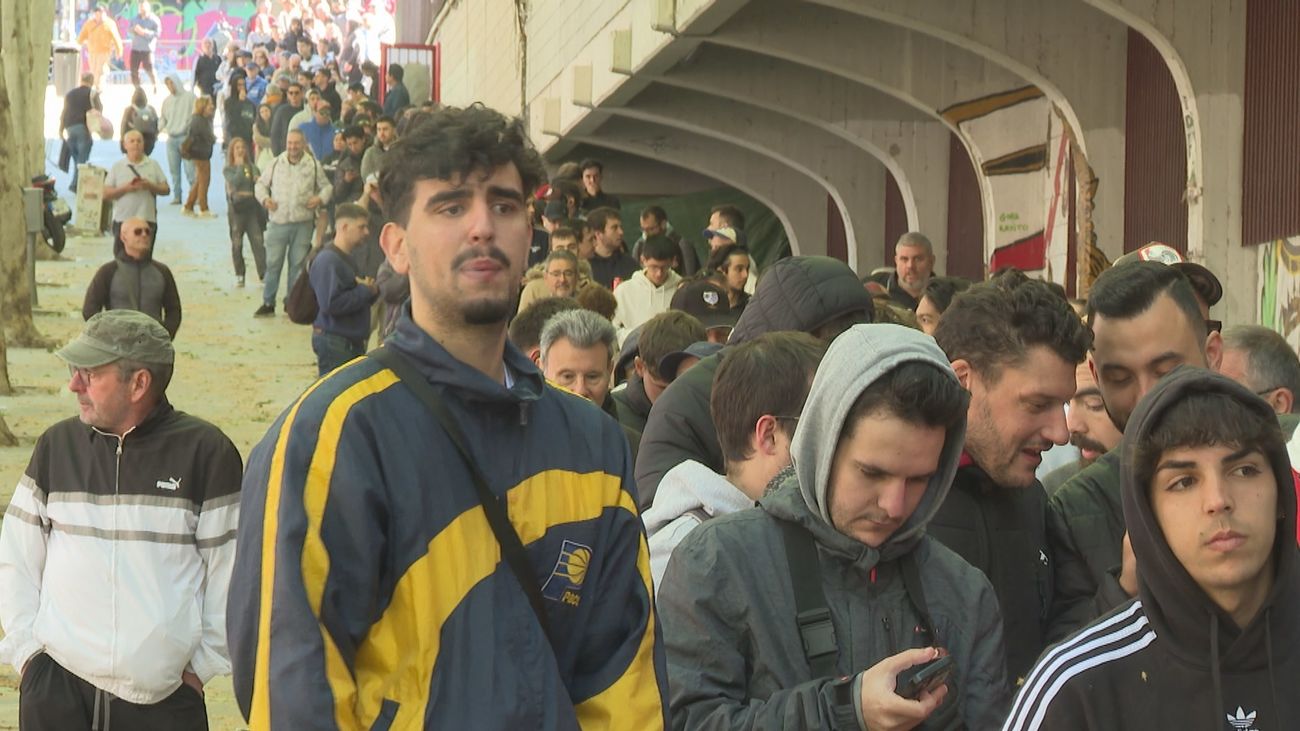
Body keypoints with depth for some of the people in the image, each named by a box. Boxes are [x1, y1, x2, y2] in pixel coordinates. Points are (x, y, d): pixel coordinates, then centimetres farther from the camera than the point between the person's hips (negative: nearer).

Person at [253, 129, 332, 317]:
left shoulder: (313, 165, 3)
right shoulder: (276, 163, 6)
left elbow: (326, 186, 12)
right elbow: (261, 184, 16)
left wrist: (320, 198, -8)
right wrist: (264, 199, -3)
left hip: (303, 223, 0)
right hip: (278, 222, 0)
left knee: (298, 264, 5)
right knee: (273, 263, 0)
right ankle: (268, 303, 8)